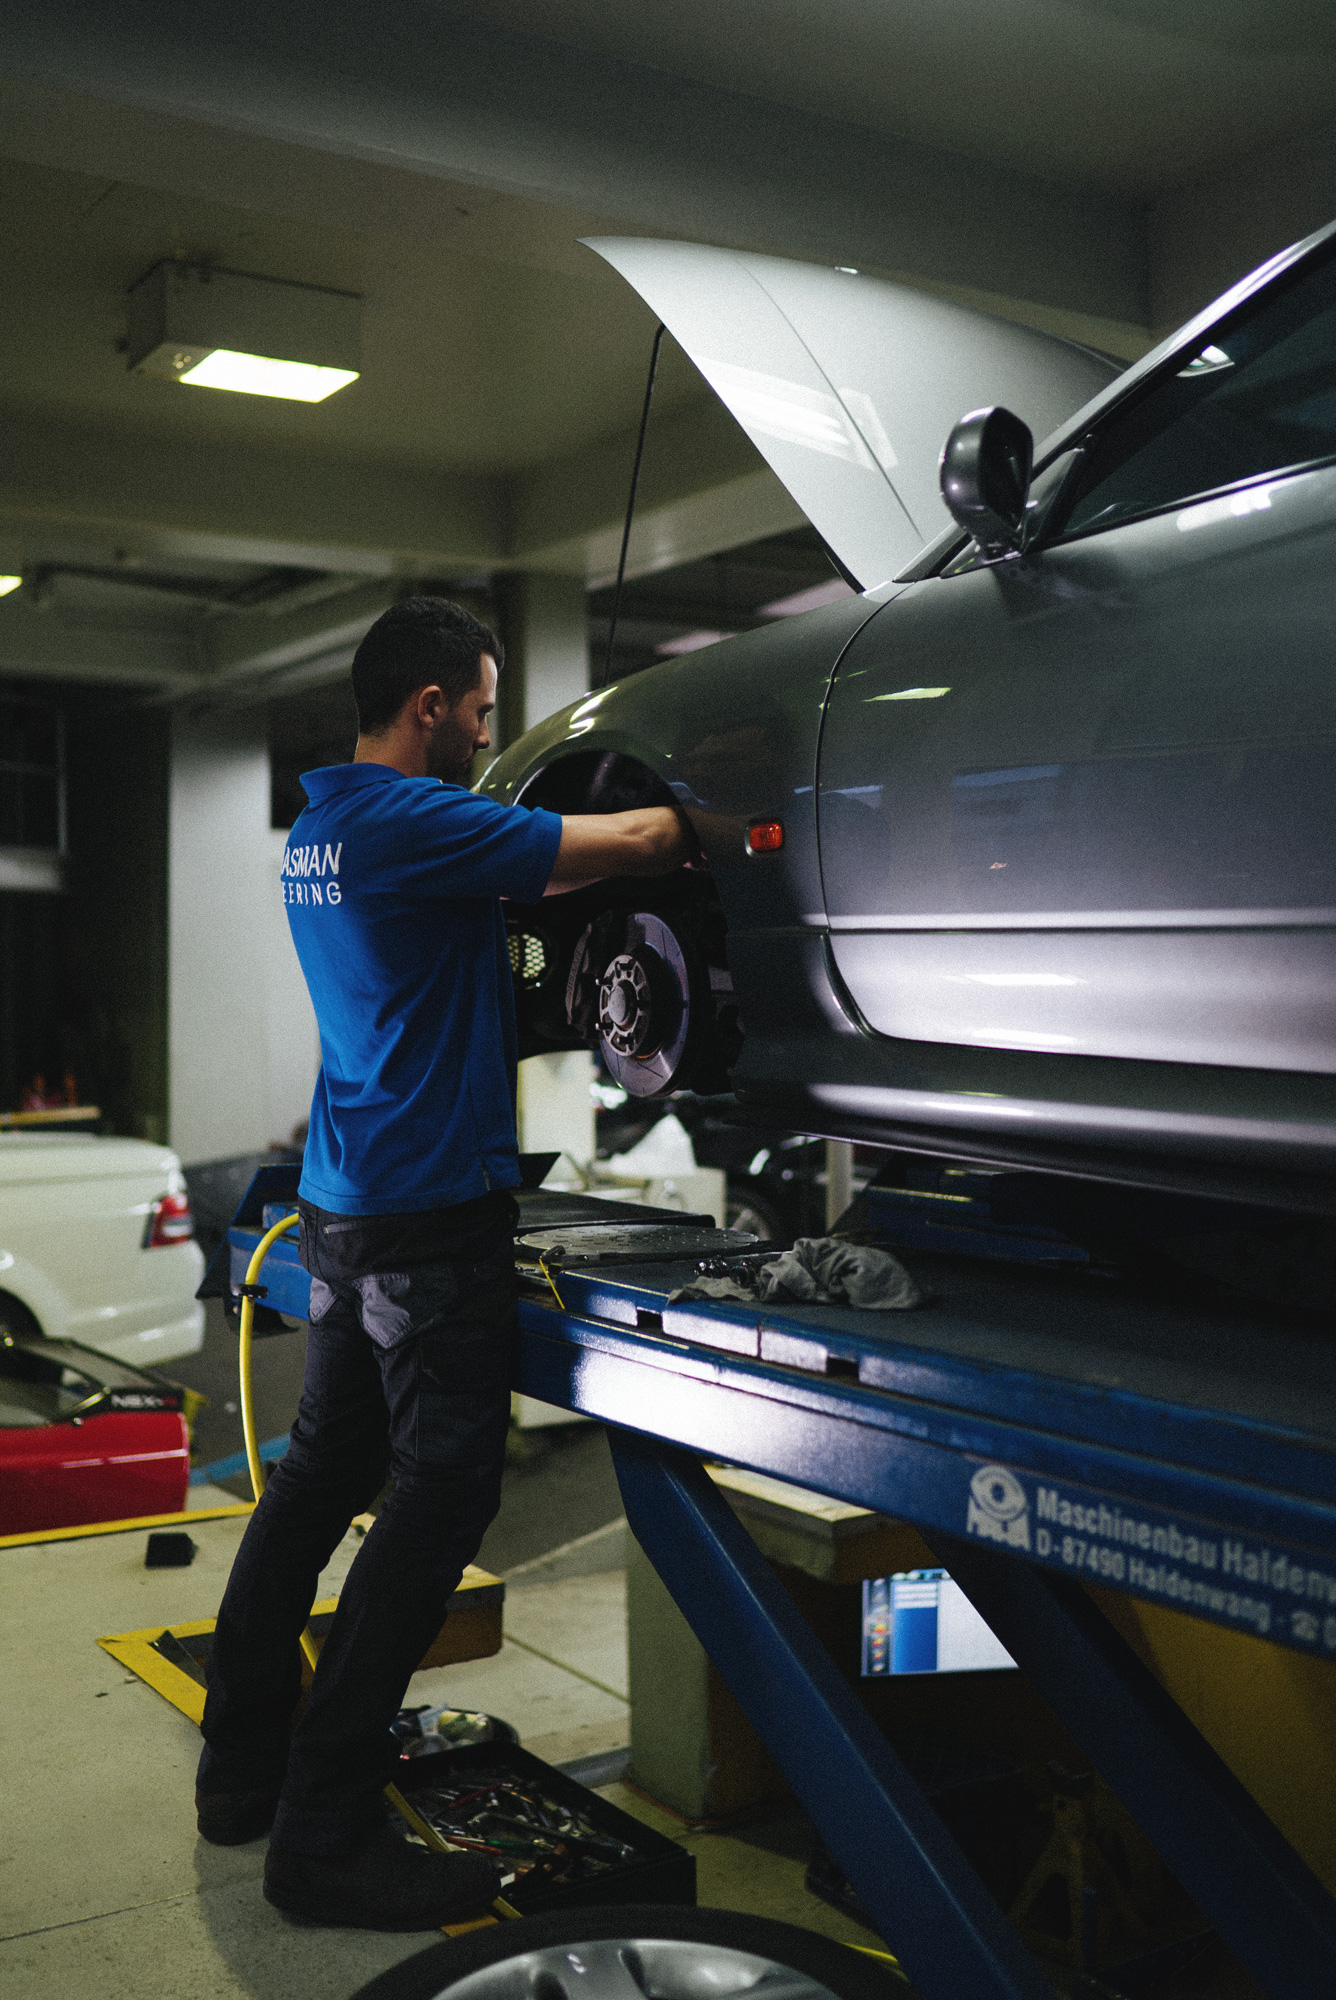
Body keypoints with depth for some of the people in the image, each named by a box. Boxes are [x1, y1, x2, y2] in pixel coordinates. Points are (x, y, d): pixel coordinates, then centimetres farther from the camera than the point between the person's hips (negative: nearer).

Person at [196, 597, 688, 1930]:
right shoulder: (413, 821, -17)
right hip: (432, 1208, -10)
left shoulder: (317, 830, 13)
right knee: (439, 1496, -4)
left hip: (341, 1204, 10)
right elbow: (630, 845, -16)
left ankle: (242, 1770, 27)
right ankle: (326, 1834, 1)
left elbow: (516, 872, 24)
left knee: (320, 1475, 16)